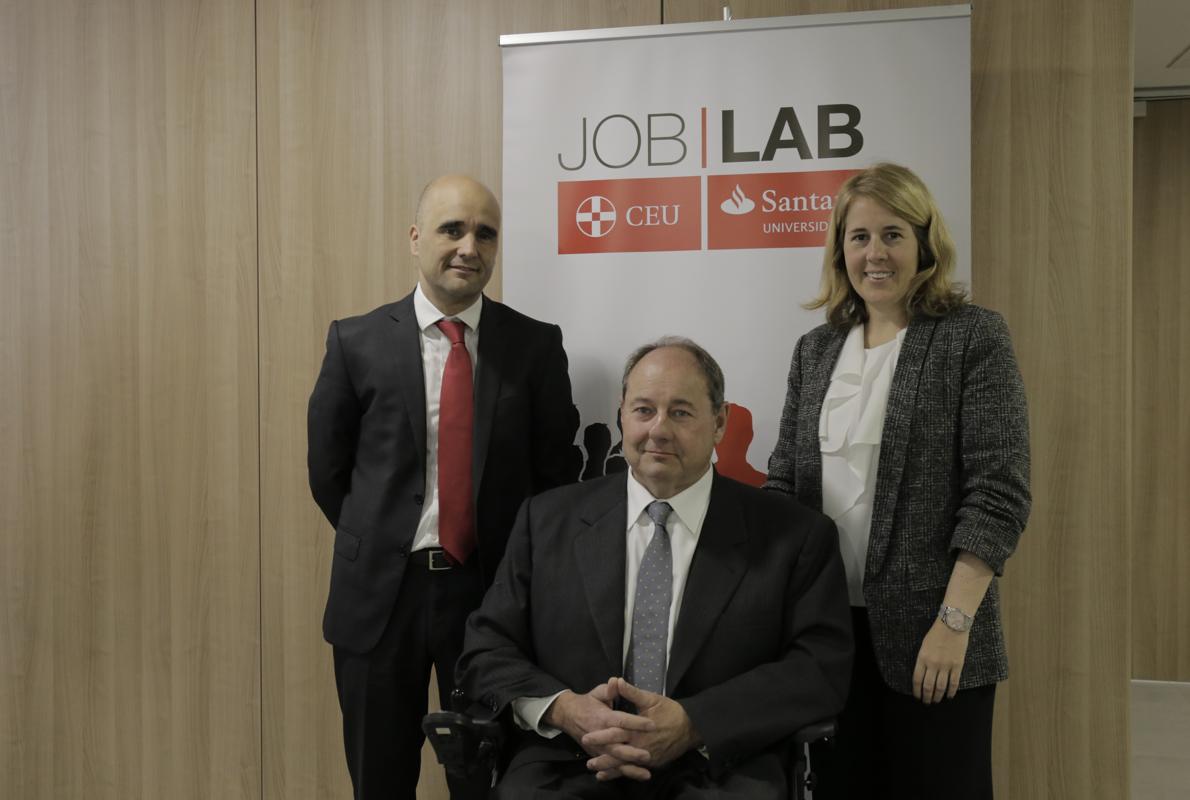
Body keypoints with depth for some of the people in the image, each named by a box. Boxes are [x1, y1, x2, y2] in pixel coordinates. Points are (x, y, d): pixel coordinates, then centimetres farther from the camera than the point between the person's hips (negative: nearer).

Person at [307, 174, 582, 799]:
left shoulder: (535, 345, -2)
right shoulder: (357, 341, -2)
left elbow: (557, 470, 4)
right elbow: (327, 470, 6)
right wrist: (378, 547, 7)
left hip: (491, 589, 0)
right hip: (380, 591, 1)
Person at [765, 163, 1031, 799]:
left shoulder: (973, 337, -5)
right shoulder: (815, 349, 9)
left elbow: (999, 491, -10)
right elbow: (783, 482, 11)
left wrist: (953, 622, -16)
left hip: (930, 633, -4)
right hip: (827, 625, 4)